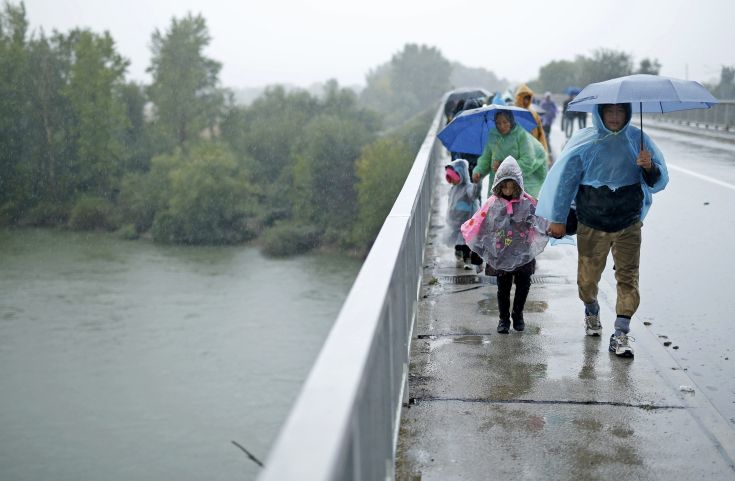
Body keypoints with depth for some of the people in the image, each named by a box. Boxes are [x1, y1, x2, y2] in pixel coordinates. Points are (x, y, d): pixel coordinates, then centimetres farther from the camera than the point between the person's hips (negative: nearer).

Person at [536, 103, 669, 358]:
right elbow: (564, 178, 0)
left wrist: (649, 167, -21)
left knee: (628, 277, -7)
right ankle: (591, 311, 42)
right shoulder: (584, 141, -6)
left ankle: (621, 334, -1)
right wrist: (557, 219, 1)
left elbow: (659, 182, 3)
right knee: (588, 277, 10)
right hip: (591, 225, 0)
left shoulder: (638, 139, -1)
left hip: (629, 225, 1)